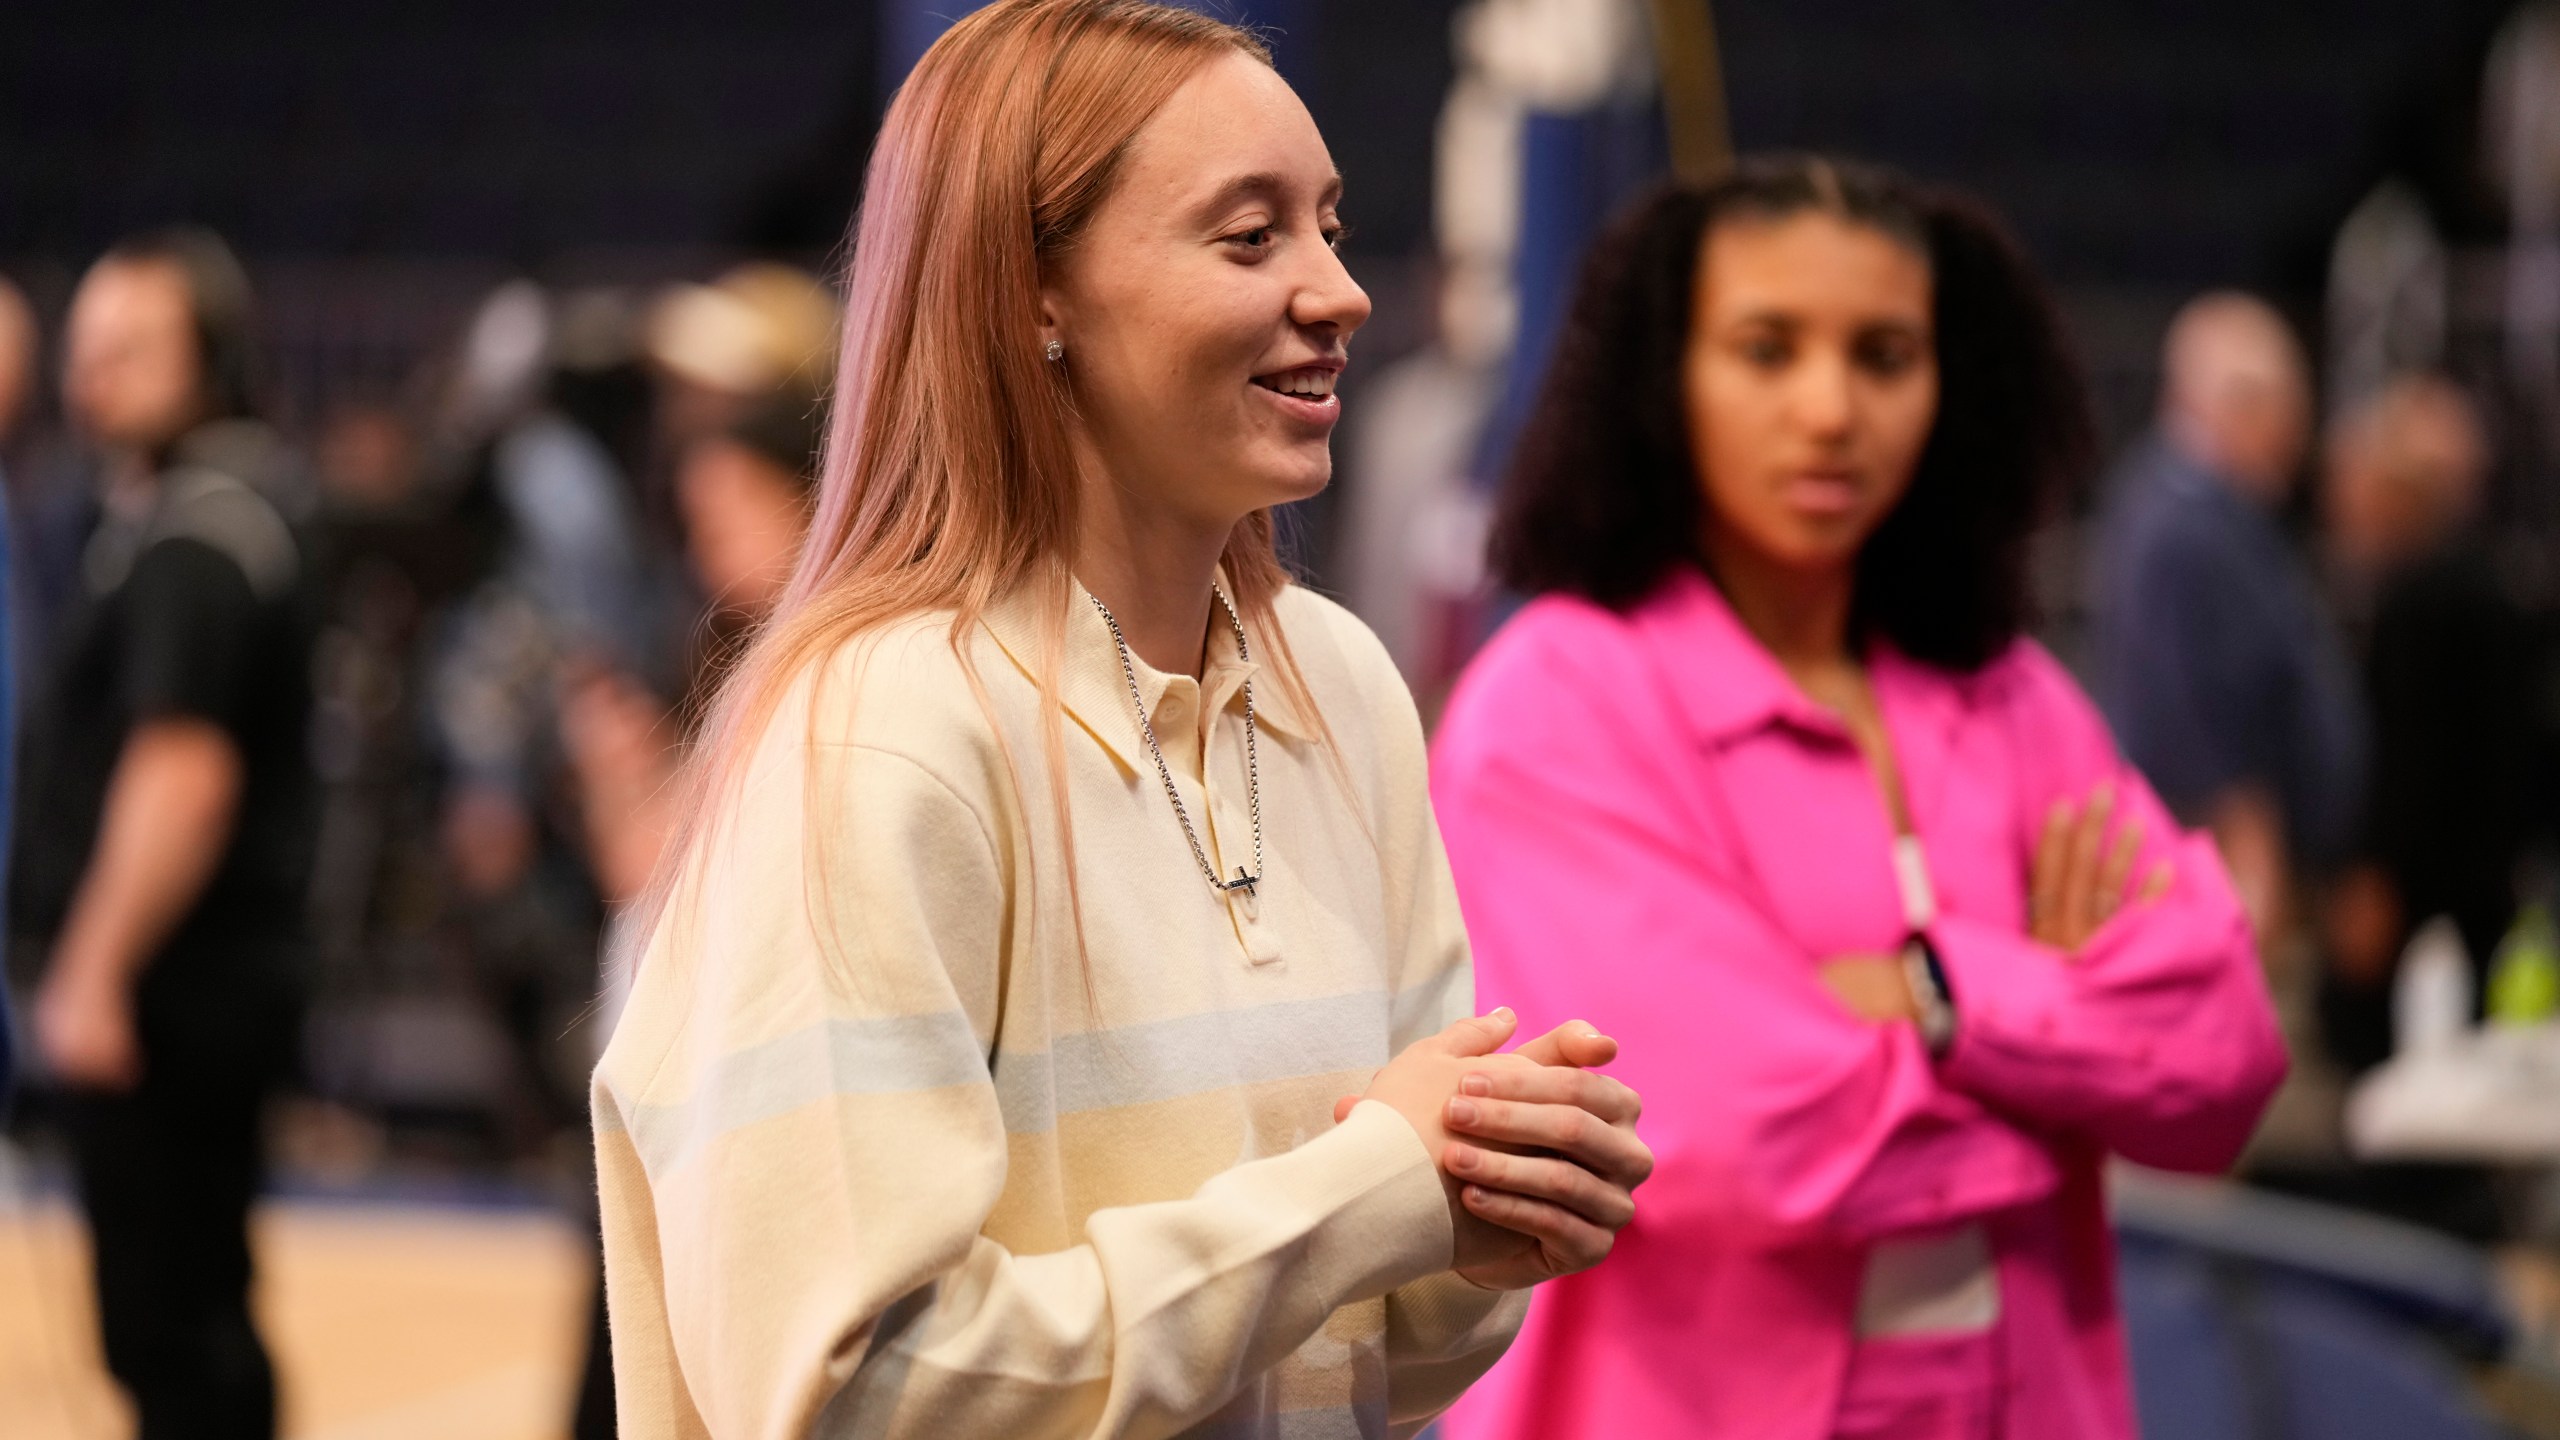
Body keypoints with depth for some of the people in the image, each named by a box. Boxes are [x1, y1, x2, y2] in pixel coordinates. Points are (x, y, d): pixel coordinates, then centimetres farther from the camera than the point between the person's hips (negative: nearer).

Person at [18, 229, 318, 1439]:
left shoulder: (194, 537, -16)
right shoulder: (213, 504, 16)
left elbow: (180, 771, -25)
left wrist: (95, 972, -24)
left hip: (170, 980, -10)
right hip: (211, 975, 10)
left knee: (166, 1318, -8)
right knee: (193, 1307, 16)